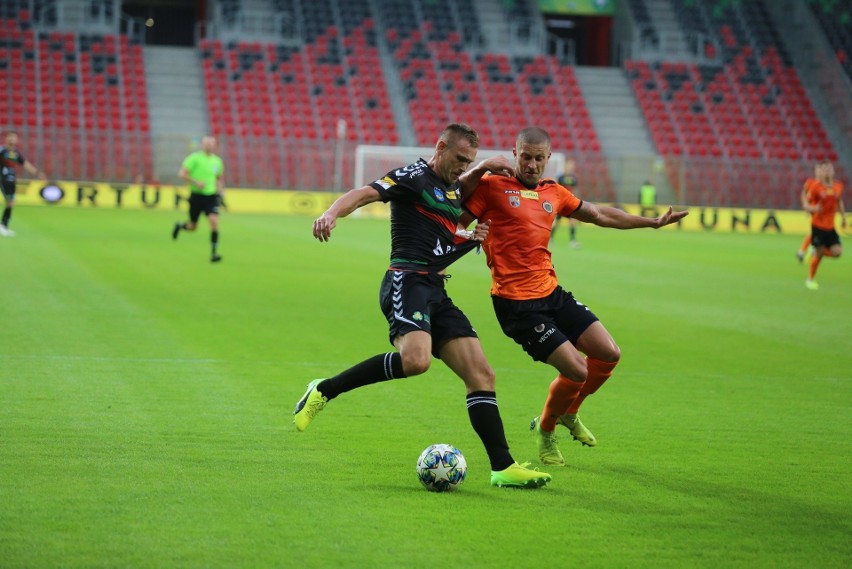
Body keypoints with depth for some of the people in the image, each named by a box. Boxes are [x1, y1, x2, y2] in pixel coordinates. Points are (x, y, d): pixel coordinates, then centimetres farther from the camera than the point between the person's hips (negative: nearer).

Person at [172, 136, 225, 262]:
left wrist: (221, 191, 8)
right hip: (197, 195, -3)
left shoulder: (217, 161, 7)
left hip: (211, 196, 3)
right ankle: (179, 226, 44)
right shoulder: (195, 158, -9)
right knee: (192, 227, 8)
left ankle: (214, 253, -13)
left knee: (214, 221, -17)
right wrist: (196, 183, -20)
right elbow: (182, 174, -11)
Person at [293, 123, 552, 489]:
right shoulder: (415, 176, -2)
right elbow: (365, 194, -16)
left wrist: (472, 238, 13)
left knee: (481, 375, 0)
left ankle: (503, 468, 1)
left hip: (436, 292, 9)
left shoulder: (453, 188, 23)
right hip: (407, 281, -9)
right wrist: (331, 214, -36)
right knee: (416, 359, -34)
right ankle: (324, 391, -17)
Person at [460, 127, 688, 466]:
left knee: (609, 354, 4)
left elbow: (599, 215, 26)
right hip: (516, 303, -7)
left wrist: (653, 222, 29)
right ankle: (545, 431, 17)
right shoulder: (492, 187, -7)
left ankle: (568, 414, 30)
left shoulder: (554, 193, 12)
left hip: (551, 293, 7)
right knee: (576, 370, -12)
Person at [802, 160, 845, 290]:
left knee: (837, 251, -8)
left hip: (830, 226, 5)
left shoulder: (838, 186, 2)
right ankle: (810, 279, 19)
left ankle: (815, 253, 22)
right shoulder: (815, 186, -11)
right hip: (817, 225, -5)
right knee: (819, 252, -2)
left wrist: (843, 217, 18)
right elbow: (805, 204, -6)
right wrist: (812, 208, -27)